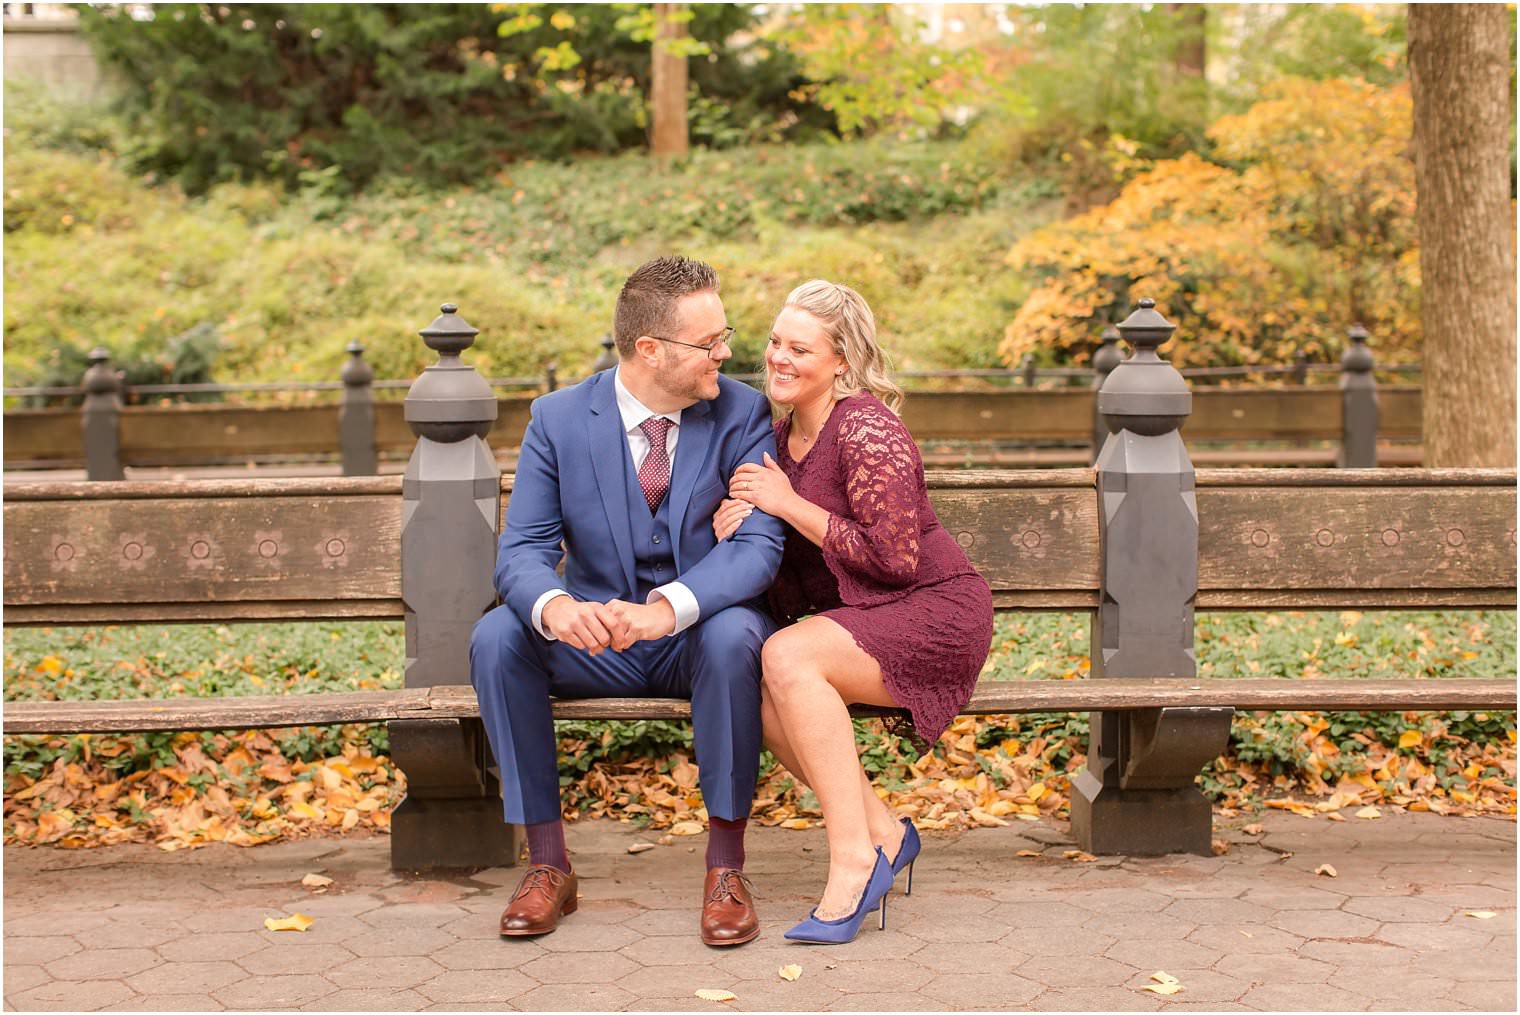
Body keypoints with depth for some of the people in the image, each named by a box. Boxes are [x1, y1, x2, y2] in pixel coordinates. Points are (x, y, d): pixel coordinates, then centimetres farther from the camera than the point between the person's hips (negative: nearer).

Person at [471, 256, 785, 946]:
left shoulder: (741, 413, -8)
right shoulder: (559, 419, -5)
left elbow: (759, 544, -18)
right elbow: (522, 550, -10)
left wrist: (669, 606, -38)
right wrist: (553, 606, -36)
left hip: (698, 633, -2)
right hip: (595, 639, 2)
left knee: (734, 635, -35)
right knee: (496, 638, -25)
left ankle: (725, 864, -20)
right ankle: (548, 863, -14)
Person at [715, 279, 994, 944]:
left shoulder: (866, 427, -15)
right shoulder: (782, 435, 10)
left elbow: (895, 559, -20)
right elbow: (781, 558, 17)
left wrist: (789, 505, -17)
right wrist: (735, 524, -6)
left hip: (934, 613, -7)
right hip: (852, 620, 8)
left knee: (787, 657, -31)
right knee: (755, 686, -21)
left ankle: (854, 858, -24)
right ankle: (883, 833, -8)